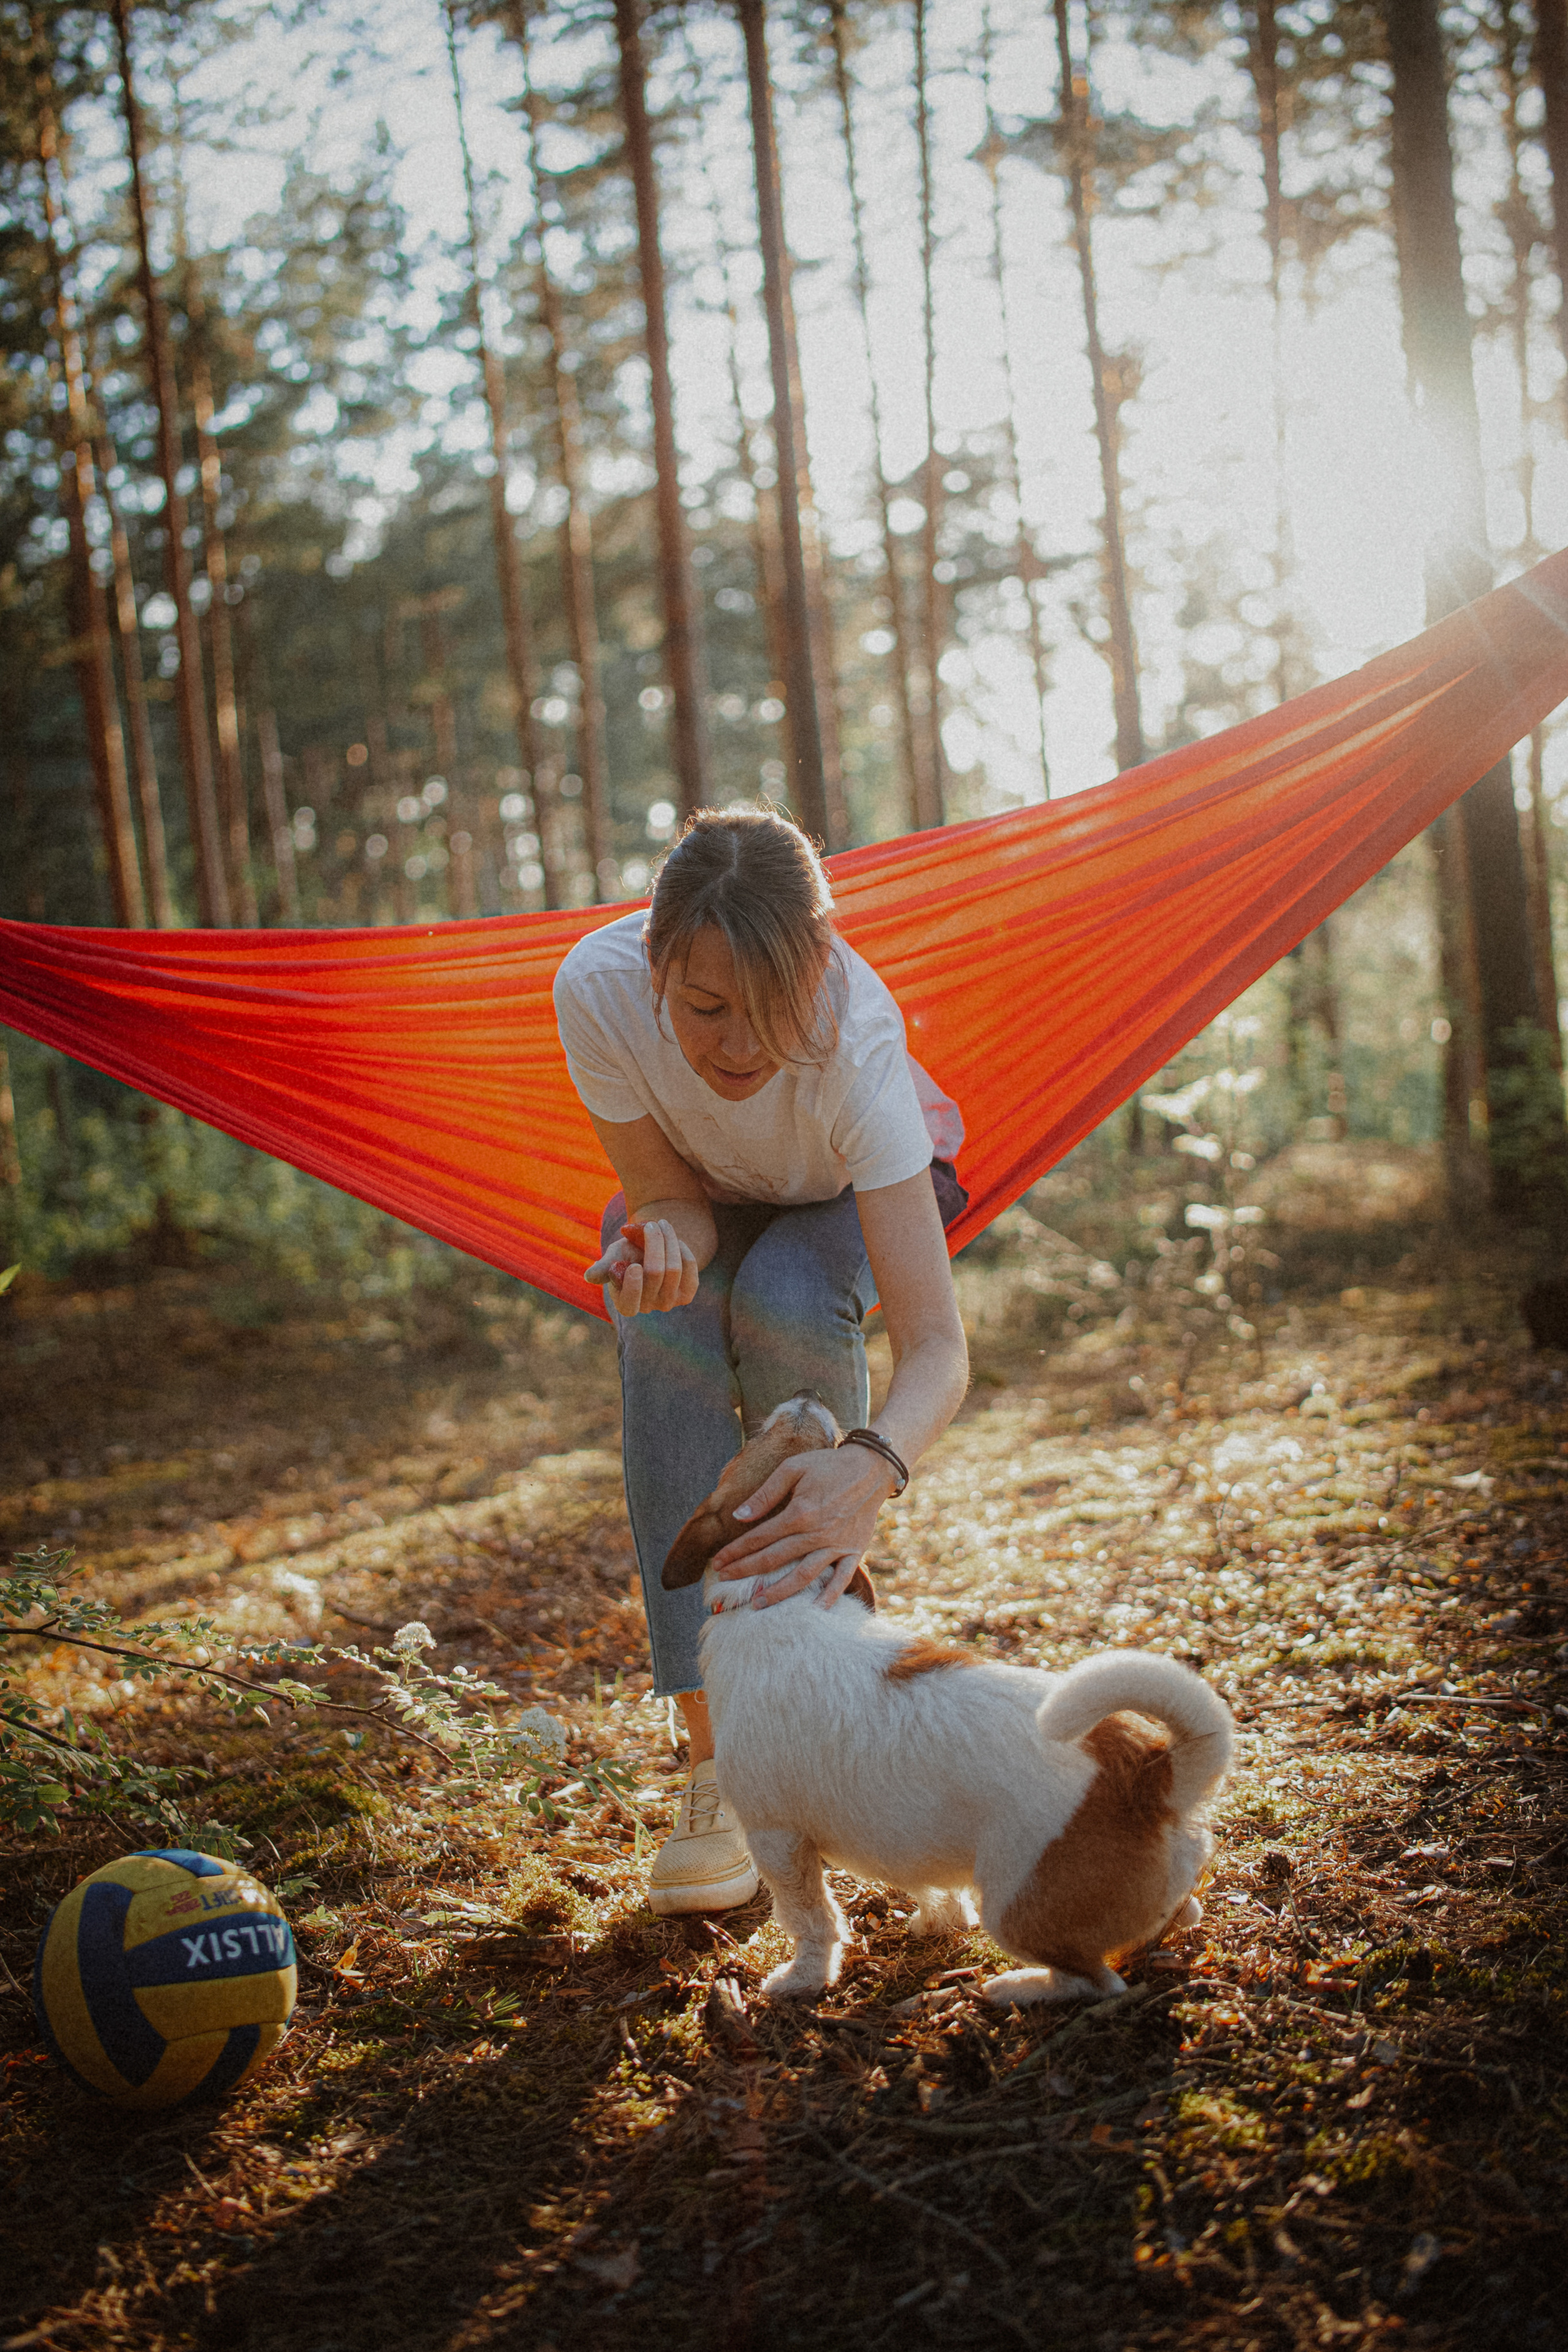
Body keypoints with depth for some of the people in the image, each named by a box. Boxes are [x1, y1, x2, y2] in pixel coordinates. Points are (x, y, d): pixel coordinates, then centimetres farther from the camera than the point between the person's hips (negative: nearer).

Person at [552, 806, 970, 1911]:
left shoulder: (856, 1039, -42)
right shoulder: (599, 988, -36)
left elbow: (938, 1346, -46)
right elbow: (669, 1194, -22)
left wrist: (874, 1468, -68)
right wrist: (664, 1241, -48)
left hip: (848, 1193, -1)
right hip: (702, 1189, 2)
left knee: (784, 1299, -34)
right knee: (666, 1337, -29)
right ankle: (718, 1756, -25)